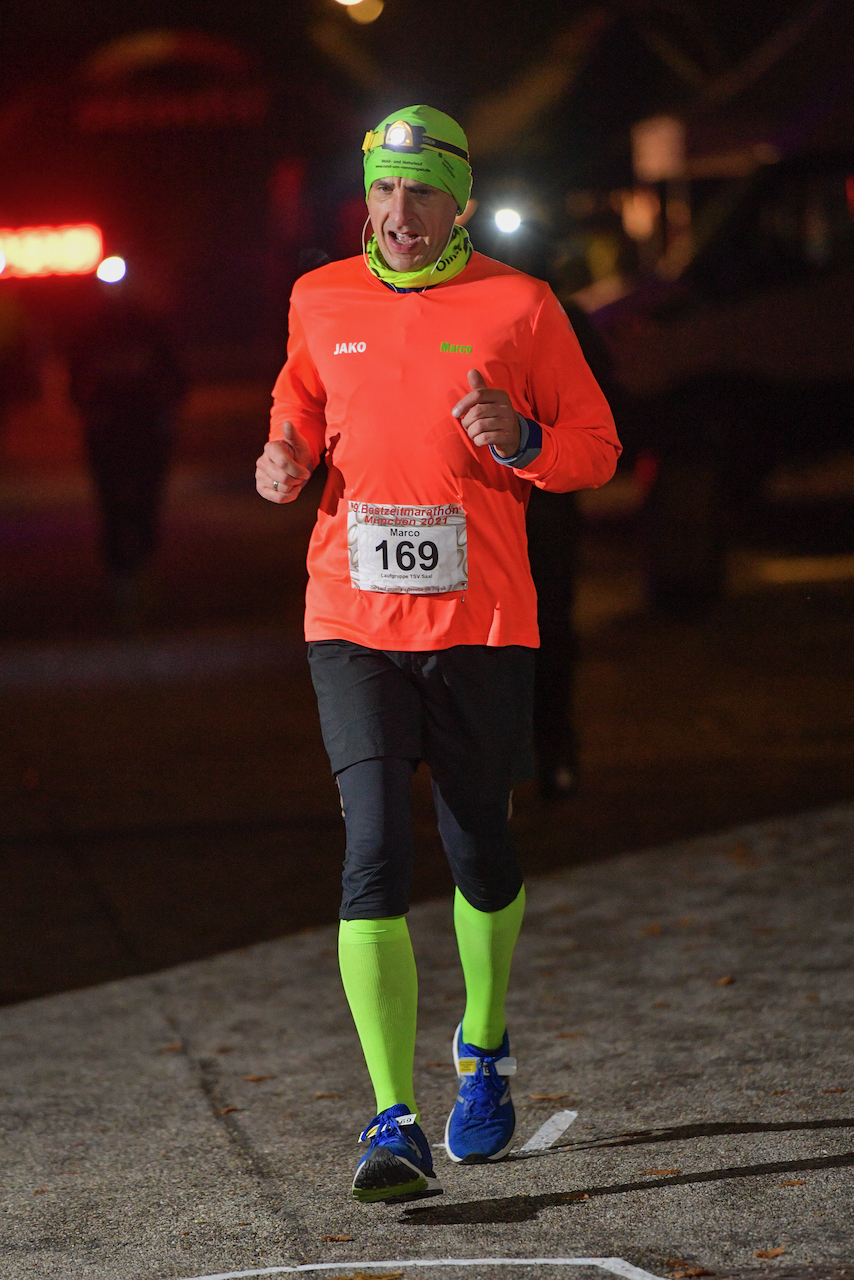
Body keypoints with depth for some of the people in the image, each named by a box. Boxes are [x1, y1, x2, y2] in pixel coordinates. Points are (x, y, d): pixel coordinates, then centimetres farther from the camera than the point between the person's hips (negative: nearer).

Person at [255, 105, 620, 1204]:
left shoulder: (518, 306, 0)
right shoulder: (319, 303, 7)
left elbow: (596, 447, 5)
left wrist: (521, 441, -15)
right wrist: (284, 461, 3)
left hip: (482, 620, 0)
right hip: (352, 623, 1)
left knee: (479, 853, 12)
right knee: (375, 853, -13)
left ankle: (483, 1054, 40)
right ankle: (396, 1126, -15)